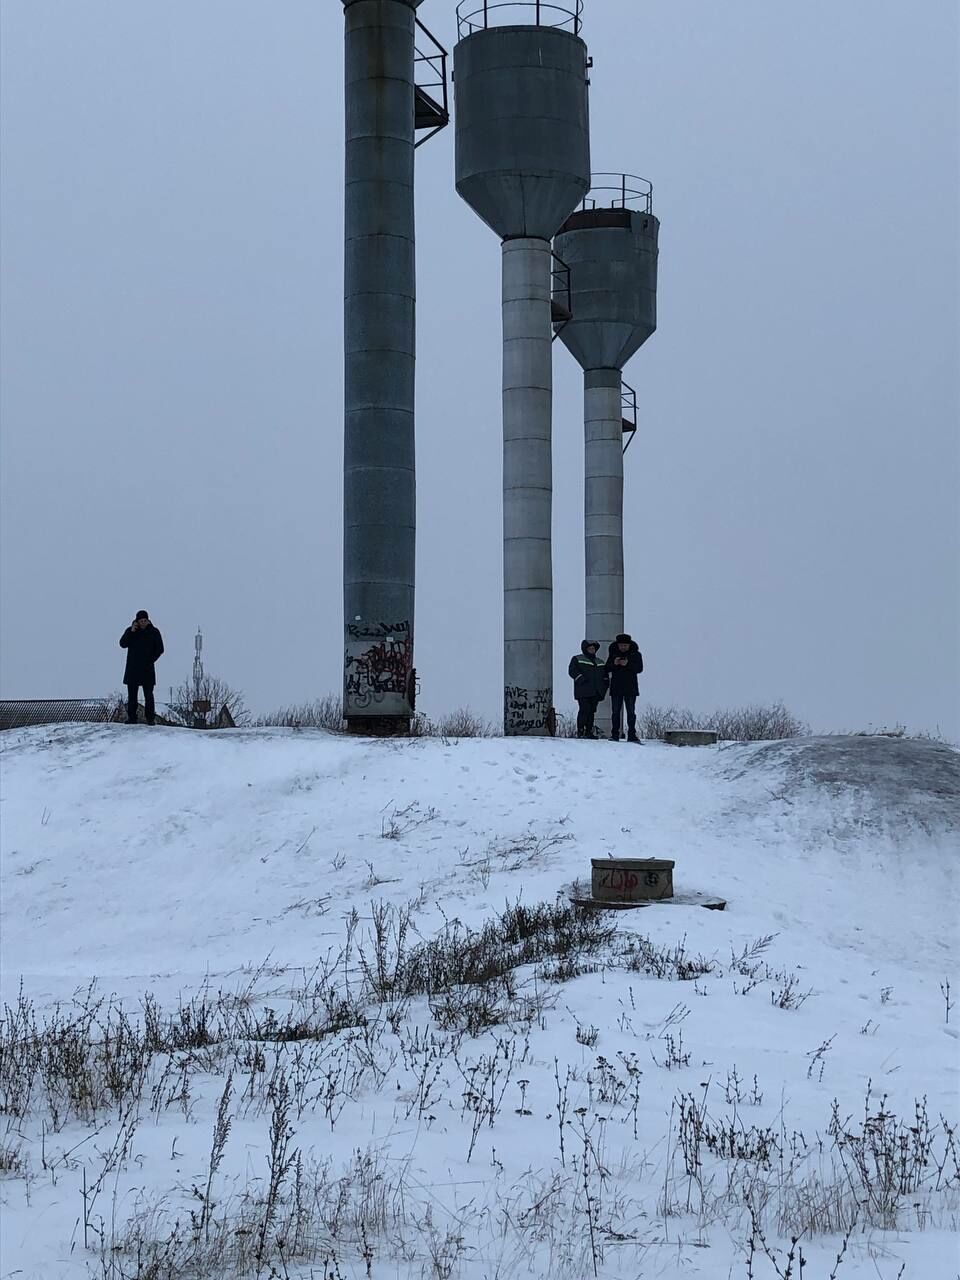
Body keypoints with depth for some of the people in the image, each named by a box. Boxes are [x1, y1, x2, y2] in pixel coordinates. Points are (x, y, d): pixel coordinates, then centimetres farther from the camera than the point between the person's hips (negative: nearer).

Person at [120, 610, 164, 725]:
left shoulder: (154, 632, 2)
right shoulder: (130, 631, 4)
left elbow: (160, 649, 4)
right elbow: (122, 644, -9)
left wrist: (150, 660, -5)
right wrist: (131, 632, -20)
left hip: (147, 669, -1)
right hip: (132, 669, 1)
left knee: (148, 695, -6)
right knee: (132, 695, 3)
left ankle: (150, 717, -5)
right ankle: (131, 717, 6)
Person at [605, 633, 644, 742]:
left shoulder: (636, 654, 4)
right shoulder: (613, 654, 9)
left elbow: (639, 668, -8)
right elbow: (607, 669, 3)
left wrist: (628, 664, -22)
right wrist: (614, 664, -16)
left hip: (630, 688, -2)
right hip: (616, 687, 2)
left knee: (631, 712, -3)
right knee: (616, 712, 2)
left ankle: (632, 735, -3)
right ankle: (615, 734, 4)